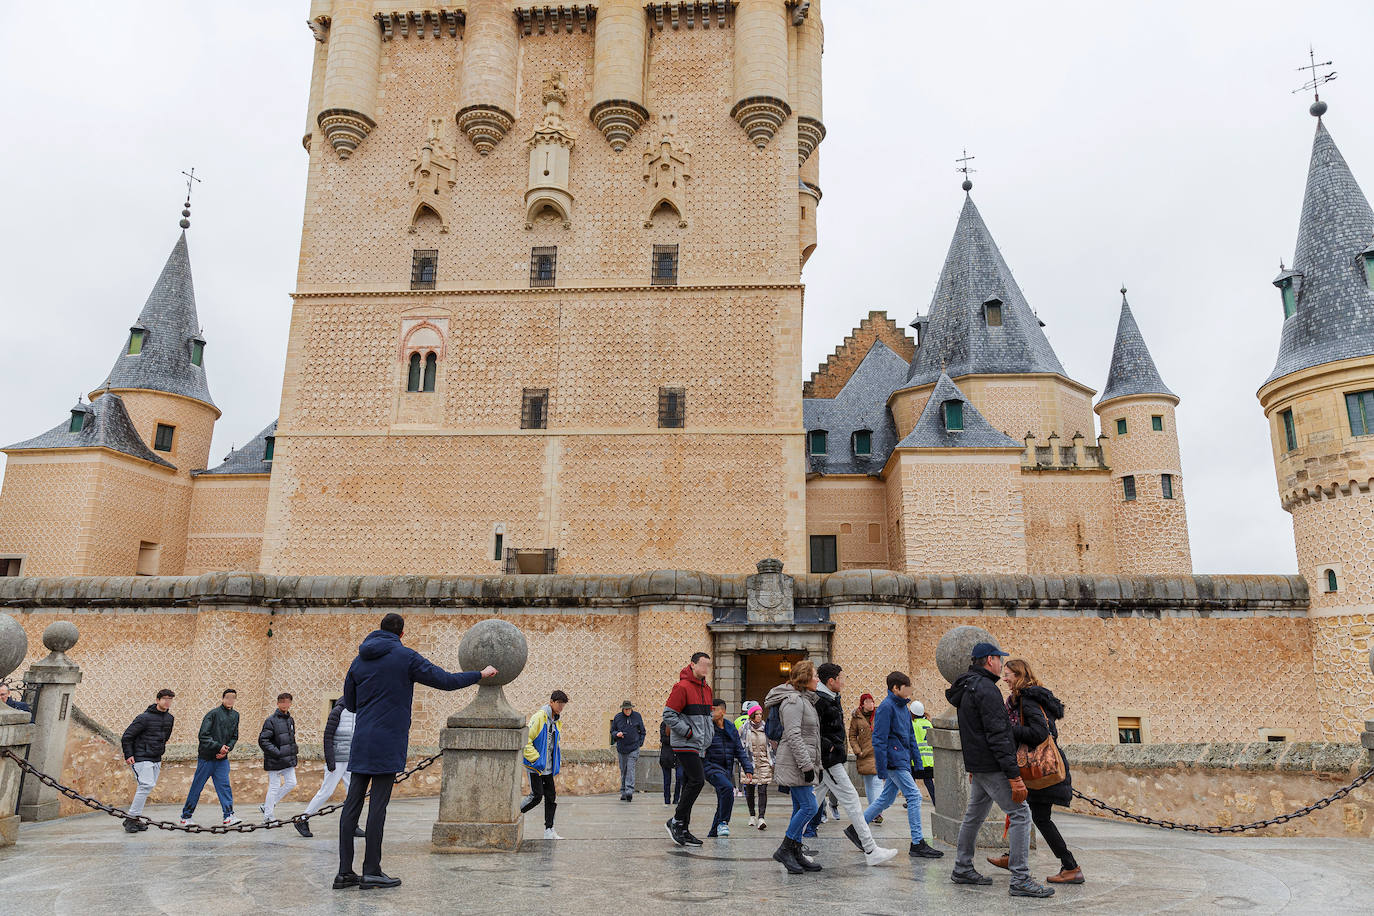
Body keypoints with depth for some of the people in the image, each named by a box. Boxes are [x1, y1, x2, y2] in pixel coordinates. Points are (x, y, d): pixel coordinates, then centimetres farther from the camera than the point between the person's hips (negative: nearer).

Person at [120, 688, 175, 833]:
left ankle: (134, 819, 17)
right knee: (147, 785, -18)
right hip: (141, 758, -7)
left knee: (147, 787, 8)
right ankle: (130, 819, -10)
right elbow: (126, 737, -7)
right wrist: (128, 755, -10)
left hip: (156, 759, 7)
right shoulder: (144, 717, -12)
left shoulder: (170, 718, 9)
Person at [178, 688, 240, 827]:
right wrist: (219, 746, -19)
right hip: (206, 757, -4)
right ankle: (186, 816, 19)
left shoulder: (235, 715, 8)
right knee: (197, 787, 5)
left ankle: (229, 815, -7)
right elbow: (203, 736, -14)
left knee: (225, 786, -5)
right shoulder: (213, 714, -11)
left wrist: (227, 749, -6)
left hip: (222, 758, 4)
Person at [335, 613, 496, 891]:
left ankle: (345, 871, 7)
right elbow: (446, 680, -4)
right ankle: (371, 870, 1)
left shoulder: (359, 661, 12)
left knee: (352, 803, 6)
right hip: (388, 743, -5)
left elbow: (349, 703, 19)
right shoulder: (406, 656, -4)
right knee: (378, 804, -3)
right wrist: (481, 674, 9)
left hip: (360, 743, 6)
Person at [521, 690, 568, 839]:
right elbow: (525, 740, -18)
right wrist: (535, 759, -19)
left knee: (551, 797, 6)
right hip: (535, 766, -8)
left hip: (548, 767, 8)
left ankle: (549, 830, 13)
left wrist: (558, 763, 16)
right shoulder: (538, 717, -14)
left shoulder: (556, 721, 12)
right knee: (537, 795, -10)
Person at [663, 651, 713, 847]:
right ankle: (677, 822, -3)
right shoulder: (682, 687, -12)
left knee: (690, 785, 9)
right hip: (685, 744, -8)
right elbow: (668, 714, -15)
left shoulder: (706, 688, 15)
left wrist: (709, 734, 12)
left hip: (699, 746, 8)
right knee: (697, 780, -15)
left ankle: (682, 830, 15)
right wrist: (689, 732, -16)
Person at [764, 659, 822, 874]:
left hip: (801, 763, 10)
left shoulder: (804, 700, 18)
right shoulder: (793, 701, -14)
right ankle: (784, 850, -3)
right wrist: (807, 766, -22)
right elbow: (793, 736, -21)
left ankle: (797, 854, 15)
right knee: (809, 807, -11)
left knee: (800, 808, 10)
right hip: (794, 763, -10)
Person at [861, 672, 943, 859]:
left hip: (902, 760, 9)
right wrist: (882, 769, -19)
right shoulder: (886, 707, -13)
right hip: (894, 761, -9)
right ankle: (917, 843, -5)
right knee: (914, 795, -10)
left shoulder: (903, 707, 15)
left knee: (887, 798, 13)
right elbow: (879, 738, -17)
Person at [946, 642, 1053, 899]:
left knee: (974, 815, 16)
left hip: (977, 767, 10)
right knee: (1020, 813, -8)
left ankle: (962, 869, 25)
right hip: (991, 766, -10)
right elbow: (997, 736, -22)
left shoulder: (966, 689, 15)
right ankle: (1020, 880, -9)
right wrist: (1014, 776, -22)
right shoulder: (986, 689, -17)